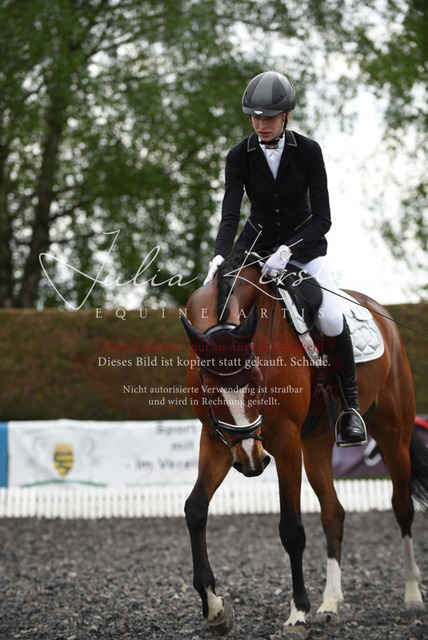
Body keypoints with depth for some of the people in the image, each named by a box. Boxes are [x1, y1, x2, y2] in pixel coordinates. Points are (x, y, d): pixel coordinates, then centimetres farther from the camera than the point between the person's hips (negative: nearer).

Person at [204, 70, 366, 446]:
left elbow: (322, 218, -16)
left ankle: (351, 404, -4)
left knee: (331, 320, -25)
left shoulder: (308, 151, -13)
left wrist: (287, 250, -31)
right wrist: (220, 257, -37)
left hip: (304, 245, -3)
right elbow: (230, 214, -18)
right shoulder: (240, 157, -10)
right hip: (257, 243, 3)